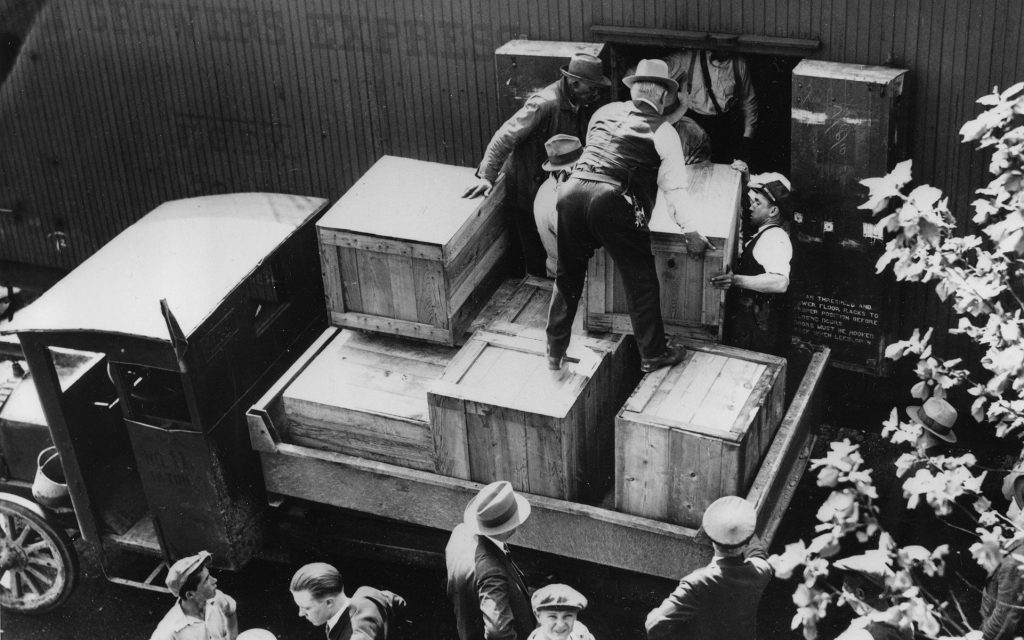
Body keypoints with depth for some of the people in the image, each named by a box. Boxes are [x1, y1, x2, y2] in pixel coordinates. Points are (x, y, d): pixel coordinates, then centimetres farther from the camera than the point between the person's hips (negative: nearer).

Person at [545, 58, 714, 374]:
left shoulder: (605, 112, 21)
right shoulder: (662, 131, 7)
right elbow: (673, 185, 0)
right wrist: (690, 232, 1)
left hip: (572, 188, 5)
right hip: (613, 199, -5)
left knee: (568, 275, 20)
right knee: (640, 278, 12)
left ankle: (555, 353, 29)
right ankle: (653, 354, 23)